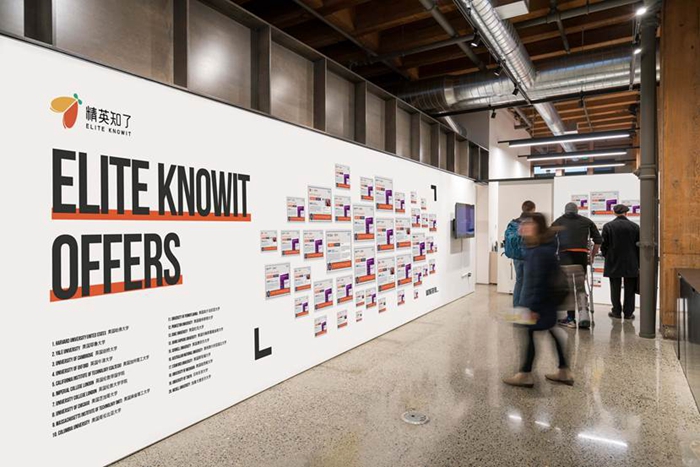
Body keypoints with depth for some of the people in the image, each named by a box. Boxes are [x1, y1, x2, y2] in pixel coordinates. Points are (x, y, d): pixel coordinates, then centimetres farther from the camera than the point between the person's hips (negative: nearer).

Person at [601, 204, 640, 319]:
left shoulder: (608, 226, -7)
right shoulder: (635, 226, -3)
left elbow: (603, 245, -5)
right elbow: (639, 246, 1)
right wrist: (638, 263, 8)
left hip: (613, 263, -1)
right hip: (631, 264, 1)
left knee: (615, 289, 8)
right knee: (629, 290, 8)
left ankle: (616, 312, 14)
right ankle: (628, 313, 13)